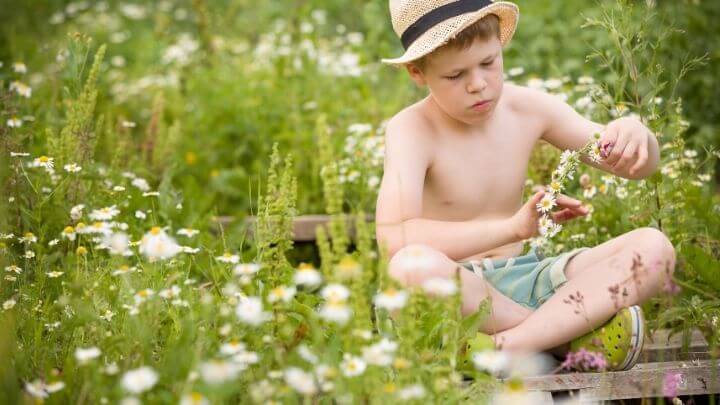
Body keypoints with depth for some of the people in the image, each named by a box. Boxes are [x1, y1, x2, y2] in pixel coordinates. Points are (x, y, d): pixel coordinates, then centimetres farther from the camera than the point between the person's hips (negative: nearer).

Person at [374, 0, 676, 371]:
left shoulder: (527, 109, 2)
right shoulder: (410, 131, -13)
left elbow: (639, 168, 6)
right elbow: (393, 239, -31)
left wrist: (635, 133, -20)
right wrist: (513, 228, -32)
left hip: (524, 278, 5)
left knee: (655, 249, -13)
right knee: (412, 266, -41)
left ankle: (510, 347, -30)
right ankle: (568, 337, -21)